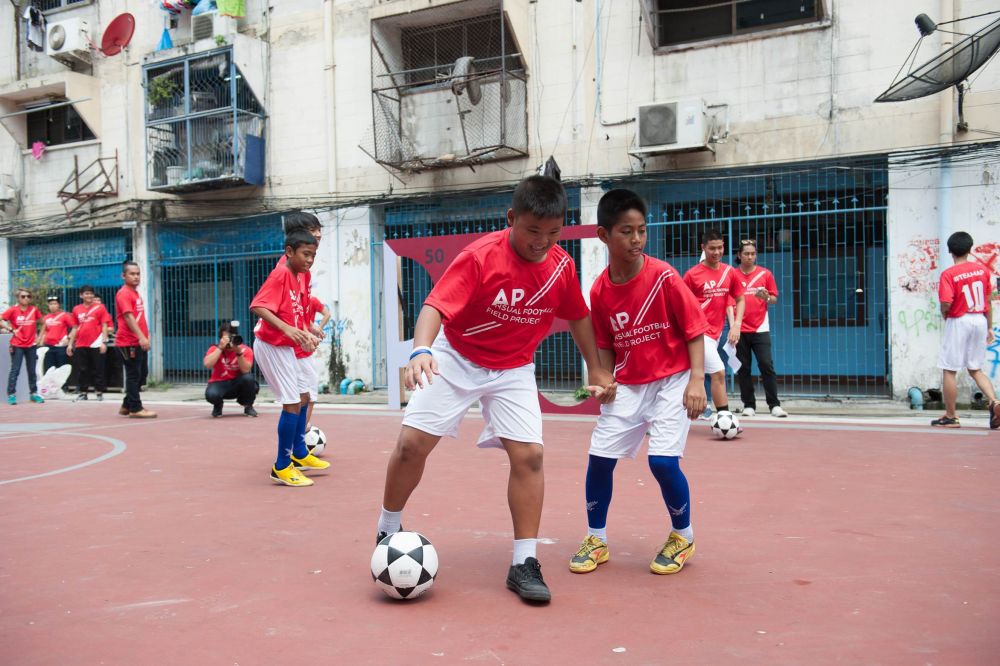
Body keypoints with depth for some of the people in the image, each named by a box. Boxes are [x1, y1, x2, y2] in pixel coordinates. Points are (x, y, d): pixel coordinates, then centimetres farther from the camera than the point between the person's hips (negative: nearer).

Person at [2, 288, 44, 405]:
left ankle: (34, 393, 17)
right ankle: (11, 394, 1)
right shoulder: (13, 310, -7)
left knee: (32, 371, 9)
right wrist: (11, 329, -12)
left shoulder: (34, 310, 2)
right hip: (17, 345, -3)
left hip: (31, 345, 3)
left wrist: (38, 335, 7)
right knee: (15, 370, -3)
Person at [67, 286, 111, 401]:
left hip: (96, 344, -3)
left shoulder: (100, 307, 0)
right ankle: (82, 393, 15)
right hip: (80, 345, 4)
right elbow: (75, 328, 16)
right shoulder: (77, 309, 10)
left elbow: (105, 326, -3)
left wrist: (104, 342, -11)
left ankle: (100, 392, 8)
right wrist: (70, 344, 12)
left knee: (98, 369, 1)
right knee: (81, 370, 7)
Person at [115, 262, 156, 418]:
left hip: (139, 342, 9)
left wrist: (145, 336, 18)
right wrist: (141, 337, -29)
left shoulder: (136, 293, 17)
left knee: (138, 375, 14)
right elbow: (128, 317, -22)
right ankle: (135, 408, 0)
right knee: (133, 375, -5)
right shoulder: (124, 293, -12)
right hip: (129, 343, -9)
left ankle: (127, 406, 24)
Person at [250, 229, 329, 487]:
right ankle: (281, 468, 1)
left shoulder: (297, 279, 8)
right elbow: (257, 306, -28)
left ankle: (299, 454, 36)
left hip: (285, 347, 10)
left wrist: (305, 334, 10)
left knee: (303, 397, 19)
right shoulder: (280, 274, -17)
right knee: (292, 403, -10)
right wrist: (286, 328, -37)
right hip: (271, 346, -10)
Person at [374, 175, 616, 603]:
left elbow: (578, 316, 8)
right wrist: (421, 350, -50)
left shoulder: (561, 265, -9)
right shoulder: (480, 256, -23)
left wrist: (595, 369, 11)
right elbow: (435, 306, -31)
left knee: (528, 455, -10)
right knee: (412, 442, -7)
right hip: (455, 359, -2)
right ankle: (388, 532, 17)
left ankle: (524, 563, 2)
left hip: (513, 370, 3)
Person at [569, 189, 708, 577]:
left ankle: (683, 537, 15)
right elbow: (605, 345, 6)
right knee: (599, 457, 1)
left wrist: (697, 380, -17)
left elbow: (695, 329, -10)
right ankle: (596, 539, 21)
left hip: (672, 380, -4)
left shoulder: (663, 277, -15)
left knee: (663, 460, -13)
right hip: (627, 385, 4)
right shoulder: (600, 290, -4)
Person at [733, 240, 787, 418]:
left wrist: (767, 298, -14)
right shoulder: (733, 275, 4)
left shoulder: (766, 274, 4)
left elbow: (774, 299, 8)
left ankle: (774, 405, -2)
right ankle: (749, 405, 12)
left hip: (760, 328, -1)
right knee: (743, 368, 4)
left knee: (766, 365, -7)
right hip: (740, 329, 1)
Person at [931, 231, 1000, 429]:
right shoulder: (982, 269, 4)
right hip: (980, 320, 6)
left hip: (959, 322, -6)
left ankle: (950, 417, 9)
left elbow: (946, 303, -21)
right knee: (975, 369, 18)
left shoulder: (948, 274, -13)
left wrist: (945, 316, 1)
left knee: (949, 370, 4)